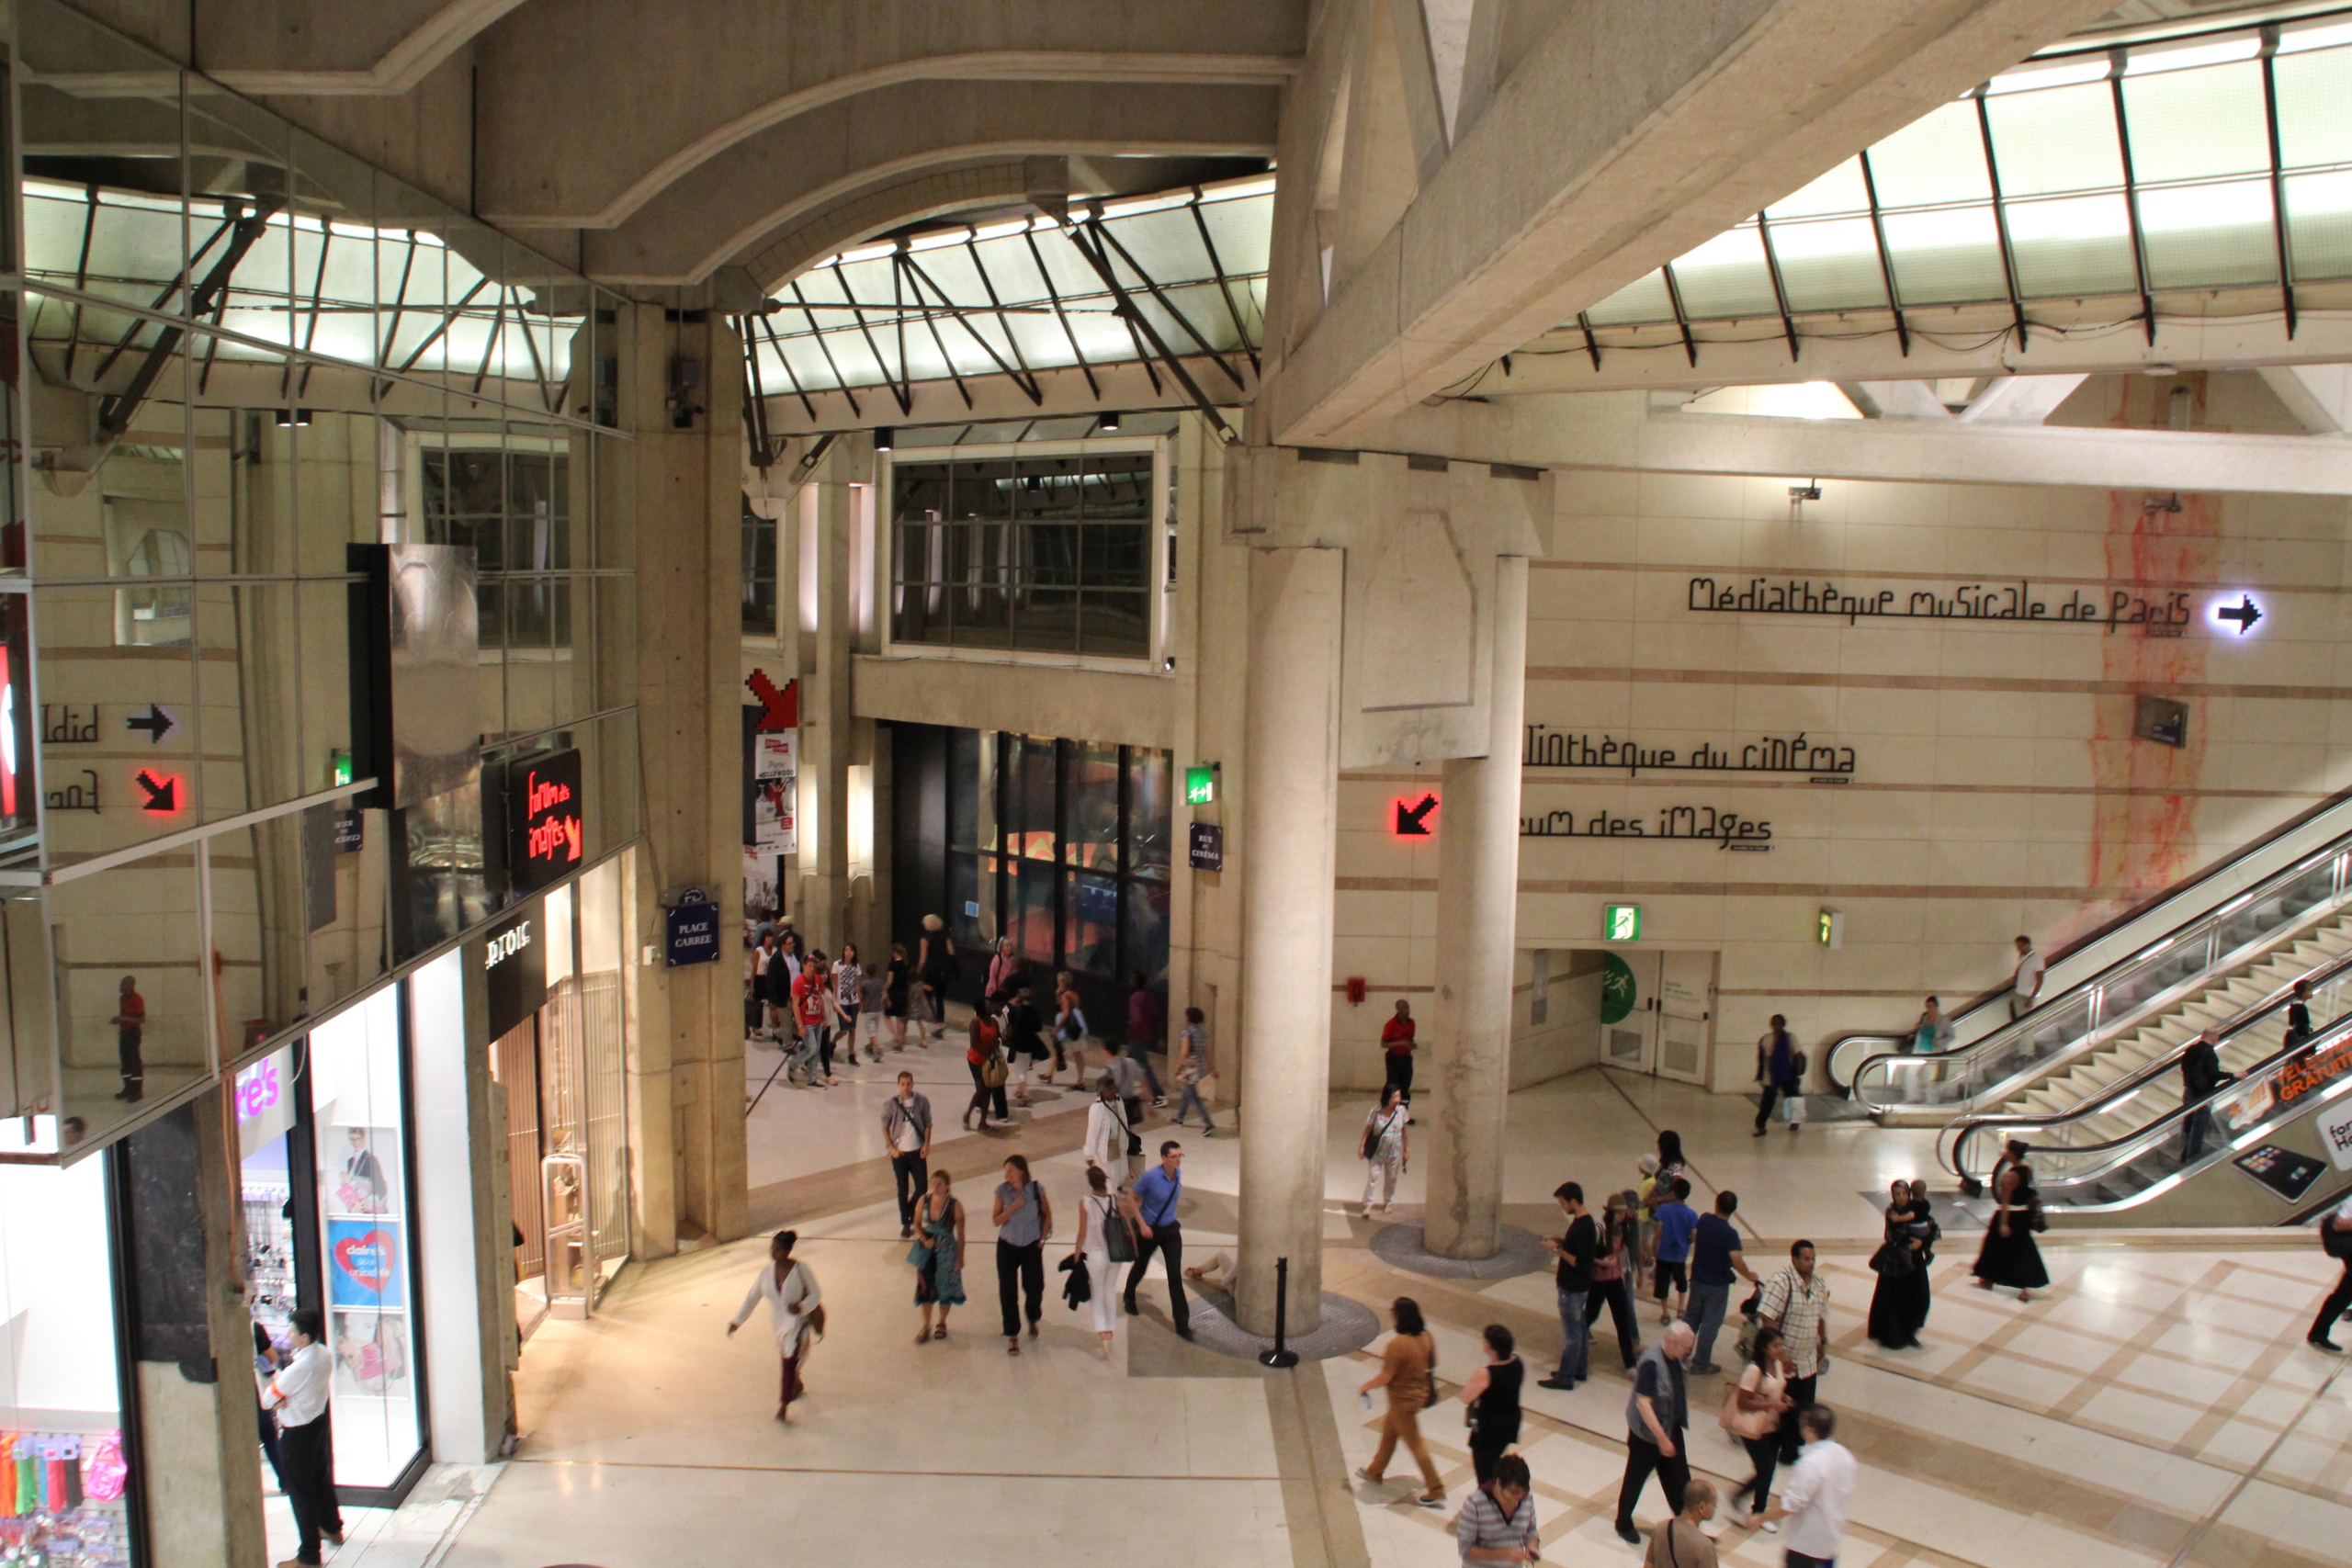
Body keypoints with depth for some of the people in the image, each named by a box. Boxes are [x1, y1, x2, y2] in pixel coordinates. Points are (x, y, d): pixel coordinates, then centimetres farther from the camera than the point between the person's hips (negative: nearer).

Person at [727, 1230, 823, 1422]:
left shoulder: (800, 1269, -18)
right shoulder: (767, 1271, -6)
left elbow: (816, 1294, -12)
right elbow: (752, 1297, -2)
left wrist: (801, 1307, -30)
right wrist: (737, 1321, -7)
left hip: (798, 1321, -5)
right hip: (778, 1323, 5)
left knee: (790, 1361, -10)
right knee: (787, 1358, 21)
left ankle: (783, 1406, -3)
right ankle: (797, 1386, 49)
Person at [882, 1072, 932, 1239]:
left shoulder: (922, 1101, -5)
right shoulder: (891, 1104, -7)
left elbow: (928, 1124, 4)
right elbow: (885, 1128, 0)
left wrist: (926, 1145, -6)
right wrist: (892, 1148, -8)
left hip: (918, 1151, 1)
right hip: (899, 1152, -1)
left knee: (922, 1186, 1)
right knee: (903, 1189, 5)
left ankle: (911, 1213, 29)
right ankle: (905, 1223, 18)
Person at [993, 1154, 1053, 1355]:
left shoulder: (1036, 1189, -11)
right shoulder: (1002, 1191, -10)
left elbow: (1047, 1214, 2)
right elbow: (997, 1220, -9)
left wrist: (1043, 1238, -1)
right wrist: (1012, 1208, -24)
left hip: (1031, 1247, 0)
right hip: (1007, 1247, 1)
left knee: (1034, 1288, 5)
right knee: (1007, 1291, -1)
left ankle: (1032, 1320, 38)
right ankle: (1012, 1336, 14)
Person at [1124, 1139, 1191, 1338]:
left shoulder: (1178, 1174, -7)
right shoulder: (1150, 1177, -24)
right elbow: (1132, 1199, -12)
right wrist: (1142, 1225, -17)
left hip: (1170, 1229, 3)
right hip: (1149, 1230, -3)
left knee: (1175, 1276, -4)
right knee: (1140, 1267, 19)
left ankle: (1182, 1325, -2)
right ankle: (1129, 1298, 51)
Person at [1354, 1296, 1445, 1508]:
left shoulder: (1397, 1345, -31)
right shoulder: (1427, 1337, -8)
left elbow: (1385, 1377, -24)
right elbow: (1432, 1364, 6)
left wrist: (1365, 1387, -7)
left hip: (1403, 1400, -9)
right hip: (1420, 1393, 9)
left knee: (1415, 1444, 5)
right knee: (1389, 1431, 25)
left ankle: (1436, 1492, 14)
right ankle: (1375, 1472, 44)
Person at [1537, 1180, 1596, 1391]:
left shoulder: (1584, 1227, -26)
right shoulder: (1580, 1221, 5)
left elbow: (1580, 1262, -28)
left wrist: (1557, 1250, -22)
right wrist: (1559, 1241, 3)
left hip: (1573, 1288, -10)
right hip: (1574, 1285, 10)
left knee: (1571, 1332, 0)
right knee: (1579, 1328, 20)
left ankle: (1565, 1379, 8)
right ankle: (1579, 1369, 32)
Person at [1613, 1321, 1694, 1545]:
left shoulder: (1675, 1357, -4)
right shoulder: (1652, 1362, -29)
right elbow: (1643, 1403, -30)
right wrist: (1662, 1438, -28)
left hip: (1672, 1429, 7)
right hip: (1647, 1433, -7)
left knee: (1679, 1481, 13)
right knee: (1635, 1479, 11)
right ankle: (1624, 1525, 30)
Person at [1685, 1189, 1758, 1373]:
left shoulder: (1704, 1220, -4)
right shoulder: (1730, 1233, -22)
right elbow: (1736, 1261, -31)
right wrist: (1750, 1277, -14)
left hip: (1697, 1280, 6)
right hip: (1717, 1285, -6)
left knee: (1692, 1317, 21)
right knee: (1710, 1324, 6)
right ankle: (1701, 1364, 14)